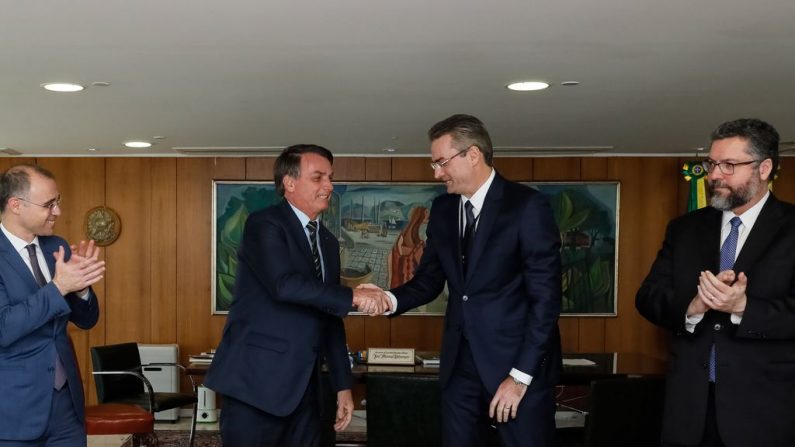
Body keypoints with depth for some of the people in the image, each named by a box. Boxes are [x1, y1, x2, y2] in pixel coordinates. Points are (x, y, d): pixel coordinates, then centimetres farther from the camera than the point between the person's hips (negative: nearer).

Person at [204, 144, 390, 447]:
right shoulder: (264, 225, -7)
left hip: (303, 387, 7)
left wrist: (343, 384, 14)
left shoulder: (328, 242, 16)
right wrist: (353, 297, -23)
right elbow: (284, 284, -24)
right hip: (256, 381, -7)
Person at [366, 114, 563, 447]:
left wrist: (520, 375, -16)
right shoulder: (443, 208, 8)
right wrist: (391, 299, -12)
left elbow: (545, 296, -13)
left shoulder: (527, 206, -11)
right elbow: (429, 279, 10)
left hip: (518, 363, -5)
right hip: (460, 363, 6)